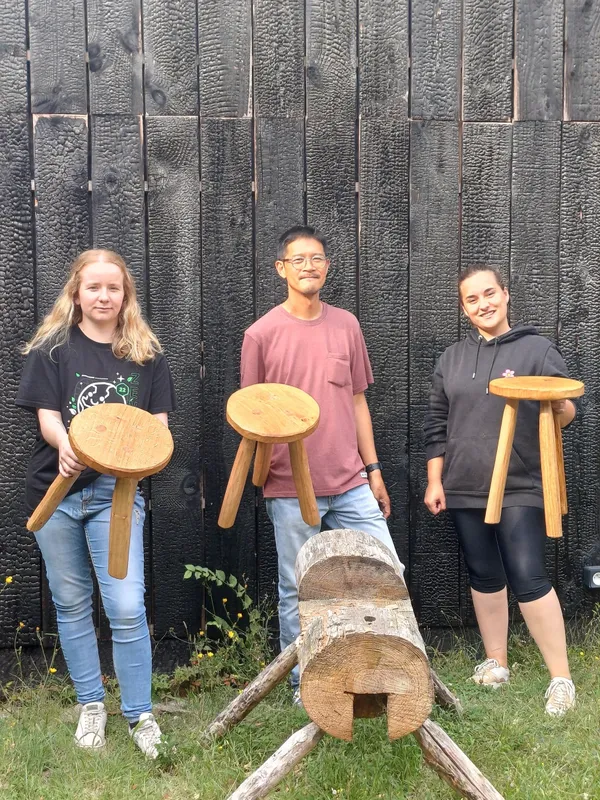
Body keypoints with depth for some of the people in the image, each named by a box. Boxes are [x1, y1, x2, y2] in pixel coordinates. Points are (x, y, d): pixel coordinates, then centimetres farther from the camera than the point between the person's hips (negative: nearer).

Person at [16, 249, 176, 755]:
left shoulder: (147, 354, 6)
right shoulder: (52, 348, 3)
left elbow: (158, 423, 7)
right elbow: (46, 416, -4)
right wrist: (65, 446, -27)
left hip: (116, 492, -1)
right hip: (57, 489, 1)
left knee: (127, 607, -9)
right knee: (71, 603, 11)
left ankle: (139, 714, 8)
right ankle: (91, 705, 28)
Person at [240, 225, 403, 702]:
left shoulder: (346, 326, 7)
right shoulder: (262, 334, -4)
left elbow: (357, 401, 13)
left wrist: (374, 470, 12)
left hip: (350, 483, 3)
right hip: (291, 488, -3)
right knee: (296, 591, 7)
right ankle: (303, 684, 24)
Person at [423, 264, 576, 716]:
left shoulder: (537, 349, -1)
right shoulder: (452, 359, 11)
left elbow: (566, 413, -2)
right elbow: (437, 424, 13)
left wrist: (560, 406, -26)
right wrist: (434, 481, 7)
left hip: (520, 489, -4)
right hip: (465, 490, 4)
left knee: (528, 577, -9)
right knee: (484, 577, 12)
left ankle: (561, 678, 2)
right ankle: (496, 663, 27)